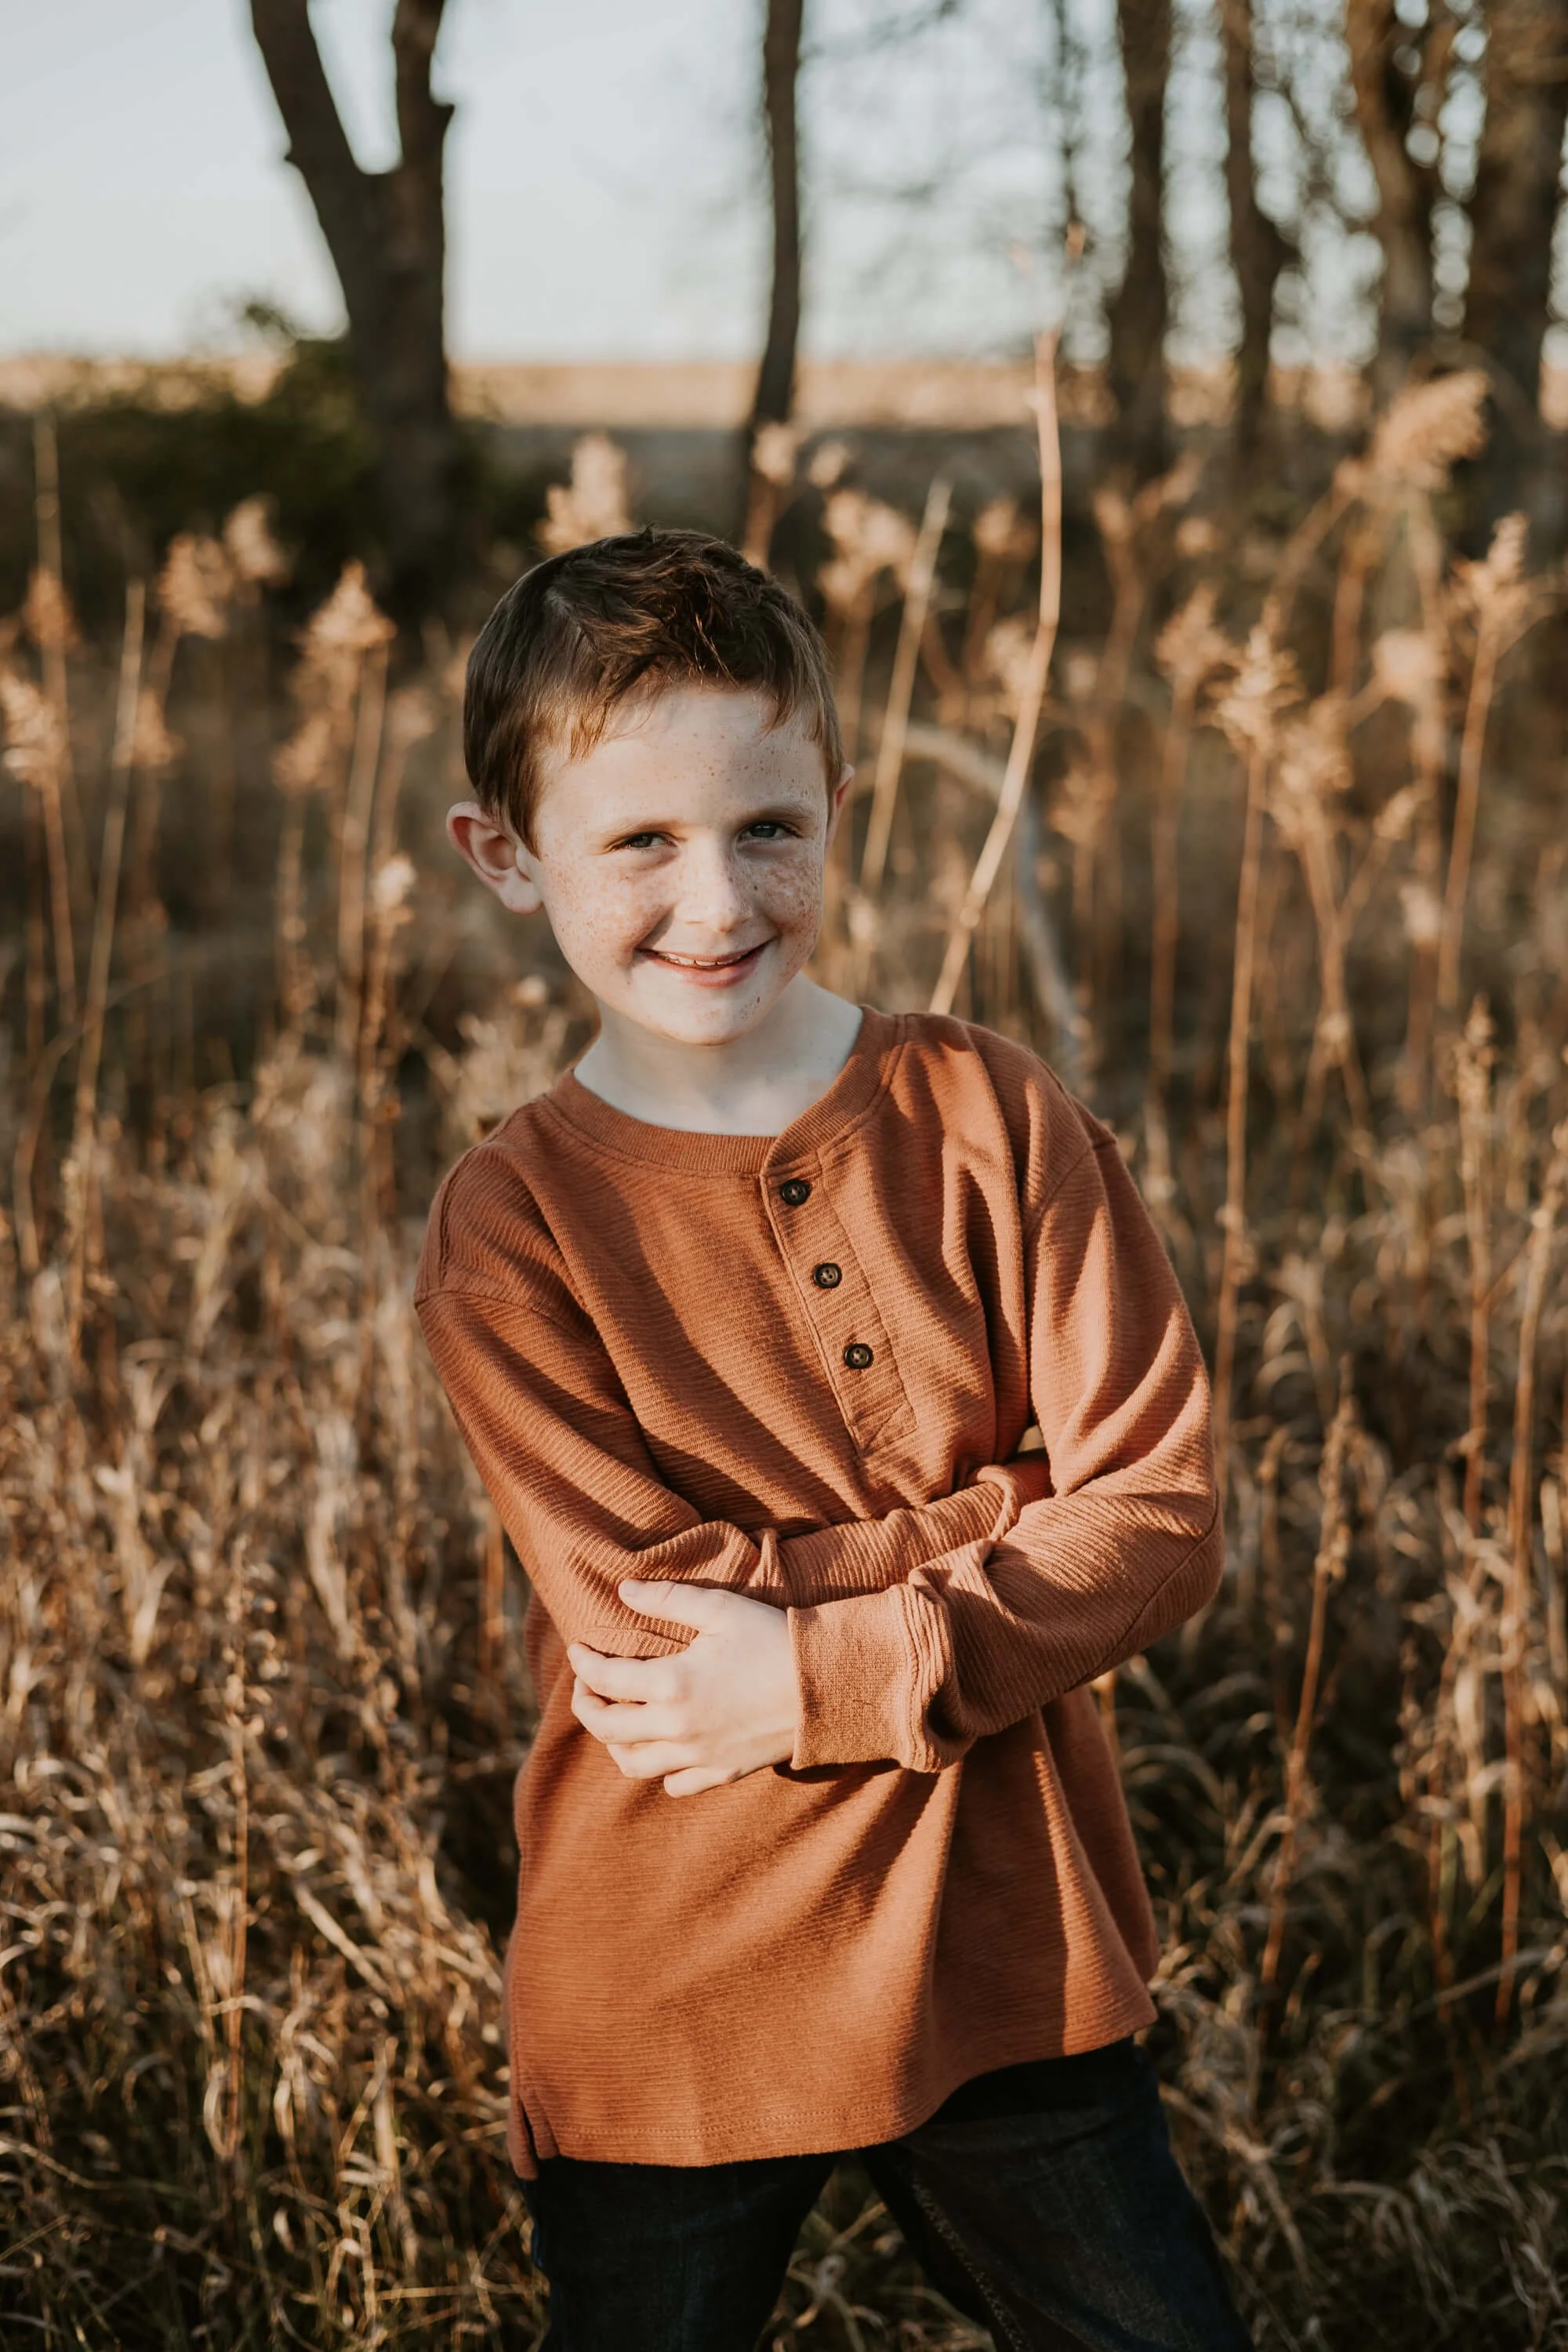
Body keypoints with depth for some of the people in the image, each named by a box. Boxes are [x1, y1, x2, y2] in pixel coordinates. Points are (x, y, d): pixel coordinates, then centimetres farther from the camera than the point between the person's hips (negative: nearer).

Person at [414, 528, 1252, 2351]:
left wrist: (828, 1672, -20)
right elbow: (652, 1626, -17)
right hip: (669, 2001, -1)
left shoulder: (988, 1116, -4)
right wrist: (1011, 1514, -18)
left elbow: (1164, 1519, -9)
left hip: (1004, 1955, 2)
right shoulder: (508, 1223, -9)